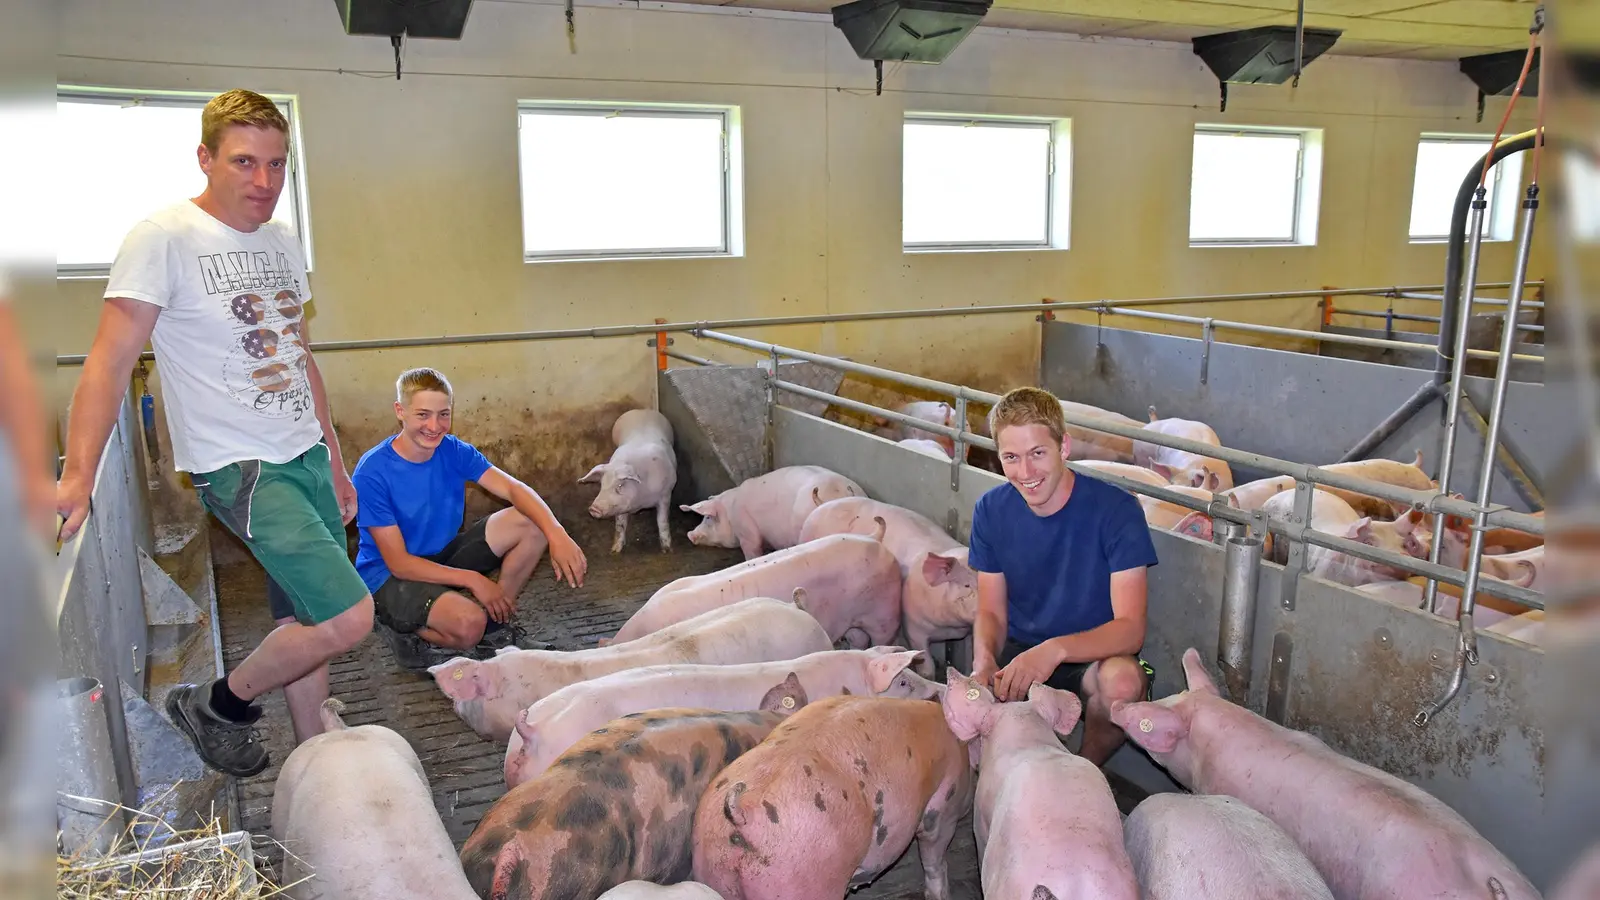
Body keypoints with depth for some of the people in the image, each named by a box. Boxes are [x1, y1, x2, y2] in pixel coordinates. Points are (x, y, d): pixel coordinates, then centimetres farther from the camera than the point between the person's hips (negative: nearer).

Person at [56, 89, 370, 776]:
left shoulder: (284, 243, 11)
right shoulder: (165, 238, -11)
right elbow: (112, 359, -15)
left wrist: (335, 460, 19)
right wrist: (77, 476, -24)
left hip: (306, 457, 7)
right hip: (239, 466, -7)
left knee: (310, 623, 11)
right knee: (348, 618, -14)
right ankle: (217, 706, 10)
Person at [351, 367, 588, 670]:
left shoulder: (453, 450, -6)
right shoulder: (372, 472, -22)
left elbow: (514, 489, -14)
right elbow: (399, 563, -21)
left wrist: (557, 534, -32)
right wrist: (472, 579, -25)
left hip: (443, 556, 6)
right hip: (390, 576, -6)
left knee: (531, 524, -12)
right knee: (468, 624, -34)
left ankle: (495, 618, 2)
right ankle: (404, 630, -2)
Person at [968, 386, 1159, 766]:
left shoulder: (1116, 510, -16)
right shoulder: (991, 510, -4)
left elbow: (1131, 628, -20)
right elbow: (991, 612, 1)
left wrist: (1055, 649, -39)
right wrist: (984, 663, -22)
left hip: (1090, 659, -2)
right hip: (1018, 652, 2)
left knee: (1123, 680, -36)